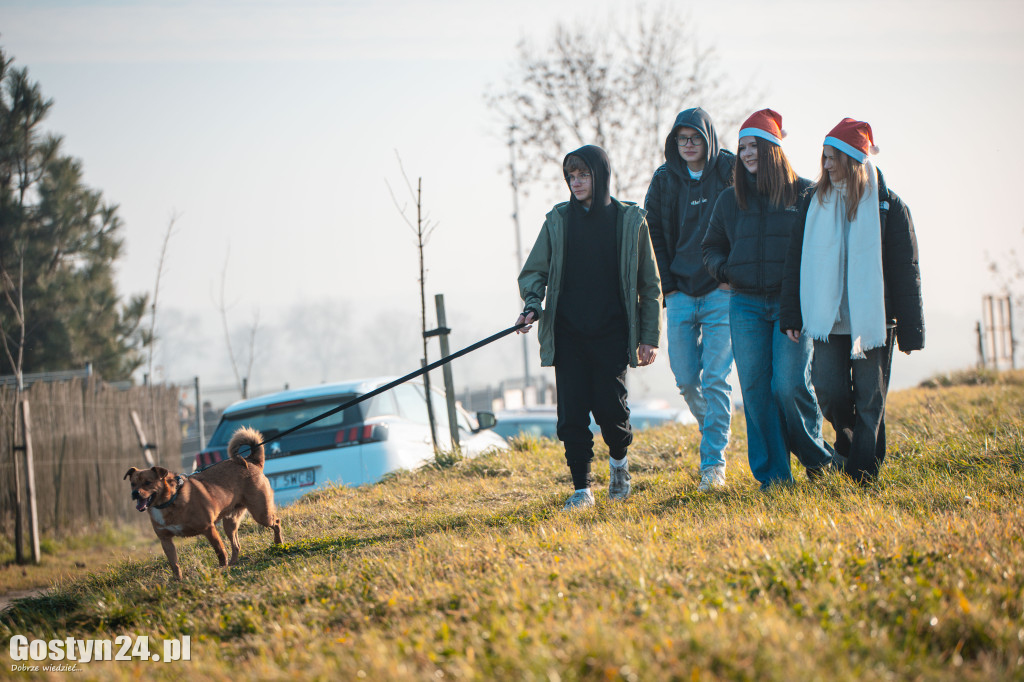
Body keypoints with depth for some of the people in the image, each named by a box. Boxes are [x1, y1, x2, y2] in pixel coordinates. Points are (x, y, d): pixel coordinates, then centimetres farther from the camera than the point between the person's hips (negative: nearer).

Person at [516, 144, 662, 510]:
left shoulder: (630, 221, 3)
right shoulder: (558, 220, 7)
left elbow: (650, 283, 7)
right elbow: (534, 271, 11)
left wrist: (650, 337, 2)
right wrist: (532, 305, -10)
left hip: (612, 332, -2)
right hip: (567, 332, 2)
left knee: (609, 404, -7)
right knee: (572, 412, -4)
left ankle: (619, 459, 24)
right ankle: (581, 489, 5)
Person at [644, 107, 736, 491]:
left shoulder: (730, 172, -3)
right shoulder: (665, 180, 7)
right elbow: (654, 235, 13)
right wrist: (667, 286, 4)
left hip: (721, 291, -4)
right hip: (681, 293, 4)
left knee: (716, 378, -9)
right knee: (686, 380, 4)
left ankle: (714, 462, -6)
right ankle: (714, 434, 29)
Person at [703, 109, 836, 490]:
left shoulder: (804, 193, 2)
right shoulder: (730, 200, 14)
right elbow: (713, 246, 25)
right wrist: (721, 268, 3)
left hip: (793, 305, -4)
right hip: (746, 306, 4)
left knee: (789, 385, -12)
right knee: (755, 390, -2)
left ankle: (816, 457, 13)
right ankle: (773, 475, 4)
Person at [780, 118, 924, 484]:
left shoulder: (888, 206, -1)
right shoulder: (814, 204, 7)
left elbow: (906, 271, 0)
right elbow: (795, 263, 11)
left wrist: (911, 329, -2)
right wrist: (791, 315, 4)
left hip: (874, 322, -2)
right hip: (827, 320, 2)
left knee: (870, 401, 0)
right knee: (830, 393, -6)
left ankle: (863, 475, 7)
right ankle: (847, 442, 23)